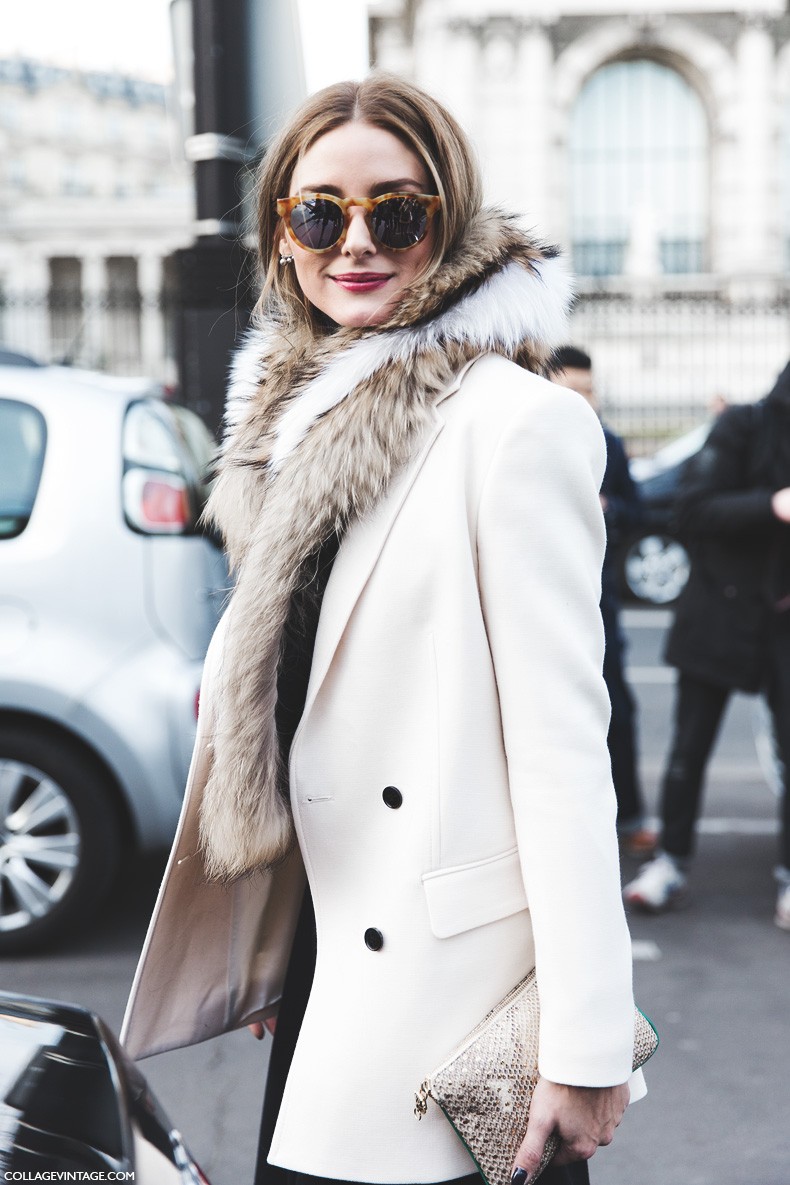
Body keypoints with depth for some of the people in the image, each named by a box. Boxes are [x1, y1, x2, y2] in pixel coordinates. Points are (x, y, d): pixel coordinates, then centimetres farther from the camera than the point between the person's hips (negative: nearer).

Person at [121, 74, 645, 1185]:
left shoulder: (519, 423, -14)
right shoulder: (299, 419, 10)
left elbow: (562, 736, -18)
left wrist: (584, 1044, -19)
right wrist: (267, 959, 18)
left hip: (453, 966, -7)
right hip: (329, 953, 8)